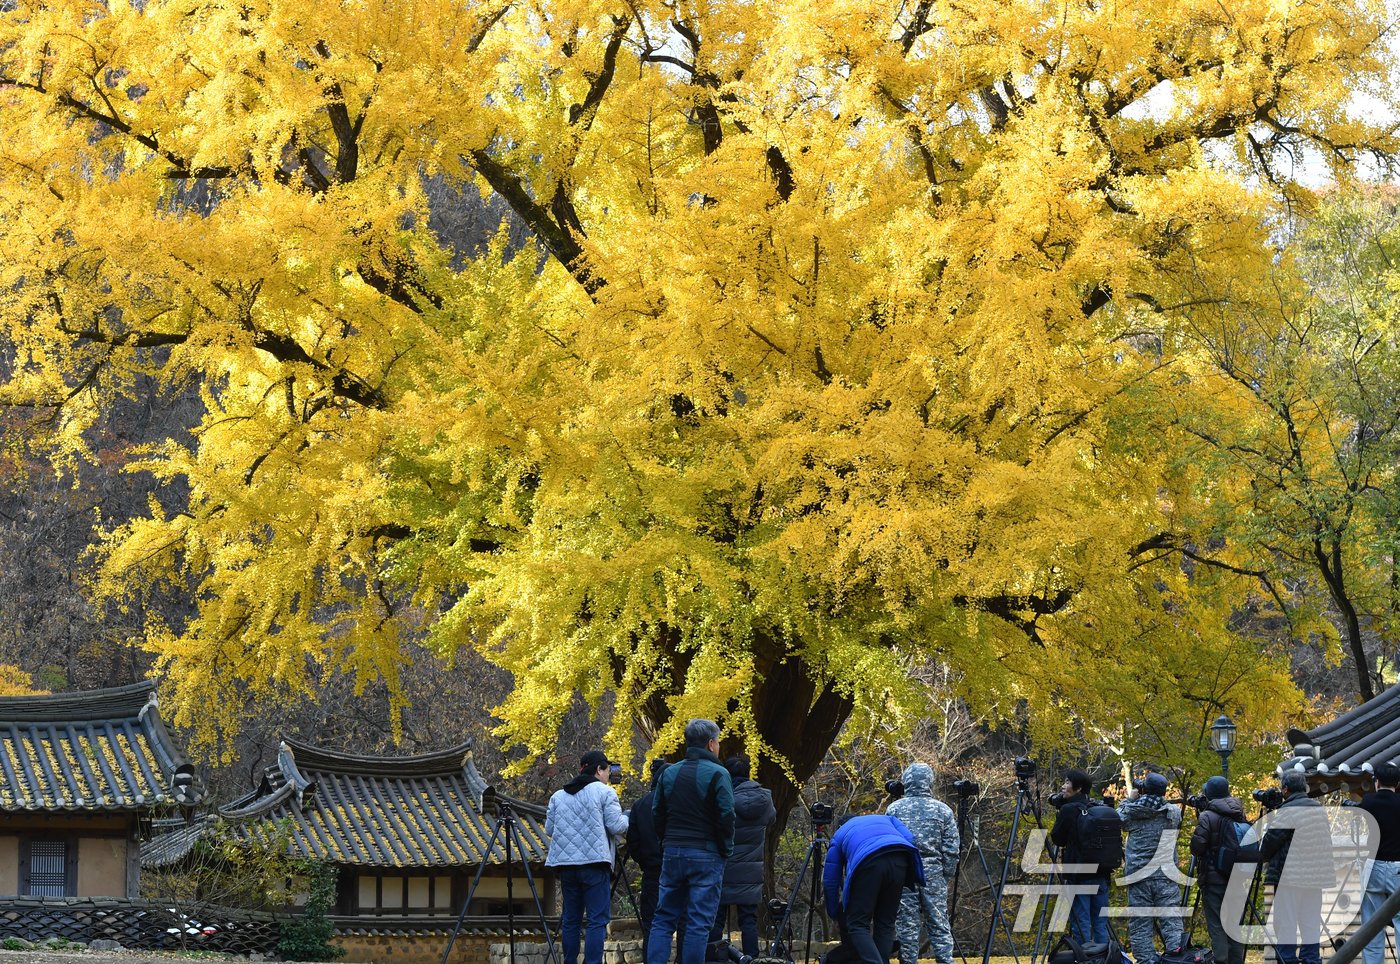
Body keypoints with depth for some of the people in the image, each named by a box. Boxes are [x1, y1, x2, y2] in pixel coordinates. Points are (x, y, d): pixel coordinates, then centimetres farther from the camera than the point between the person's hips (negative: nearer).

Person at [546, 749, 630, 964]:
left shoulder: (558, 796, 14)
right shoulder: (605, 792, -2)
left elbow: (549, 829, 16)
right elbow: (616, 826, -6)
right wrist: (627, 818, 14)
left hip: (565, 862, 6)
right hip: (595, 862, -6)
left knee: (570, 919, 11)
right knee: (598, 920, -6)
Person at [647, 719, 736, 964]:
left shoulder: (669, 773, 9)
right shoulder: (717, 774, -8)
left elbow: (657, 814, 11)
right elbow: (726, 816, -12)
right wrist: (726, 850, -1)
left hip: (672, 852, 5)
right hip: (706, 856, -5)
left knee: (663, 919, 8)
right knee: (699, 923, -2)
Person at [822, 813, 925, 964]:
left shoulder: (838, 836, 35)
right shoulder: (886, 818, 41)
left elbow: (830, 880, 33)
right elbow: (909, 839, 20)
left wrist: (836, 916, 43)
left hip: (868, 861, -3)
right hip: (900, 858, 3)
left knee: (857, 924, 2)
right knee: (885, 923, 15)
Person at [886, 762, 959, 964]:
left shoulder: (894, 809, 2)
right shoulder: (943, 811, 3)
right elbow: (951, 851, 2)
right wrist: (946, 878, 10)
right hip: (933, 873, 0)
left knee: (906, 925, 3)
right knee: (939, 925, 2)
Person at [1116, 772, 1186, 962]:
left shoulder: (1132, 812, -1)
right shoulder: (1173, 812, 1)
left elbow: (1118, 818, 20)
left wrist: (1130, 799, 28)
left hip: (1137, 875, 0)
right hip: (1166, 876, 0)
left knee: (1140, 925, 3)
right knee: (1171, 922, -3)